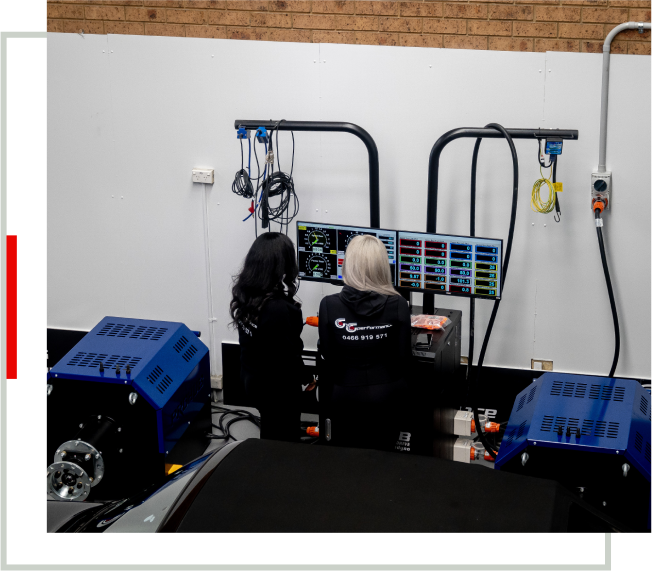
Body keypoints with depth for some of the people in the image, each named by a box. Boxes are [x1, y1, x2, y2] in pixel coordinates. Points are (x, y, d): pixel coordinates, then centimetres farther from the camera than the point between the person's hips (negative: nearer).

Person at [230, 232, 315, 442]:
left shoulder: (244, 293, -8)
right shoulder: (278, 308, -32)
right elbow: (288, 353, -23)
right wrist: (307, 378, -6)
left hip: (252, 379, 8)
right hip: (278, 387, -8)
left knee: (270, 438, 26)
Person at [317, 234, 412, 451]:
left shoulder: (329, 305, -13)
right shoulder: (398, 305, -13)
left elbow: (327, 358, -6)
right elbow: (404, 357, -6)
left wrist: (326, 401, 6)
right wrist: (400, 390, 11)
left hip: (345, 395, -1)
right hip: (386, 394, 1)